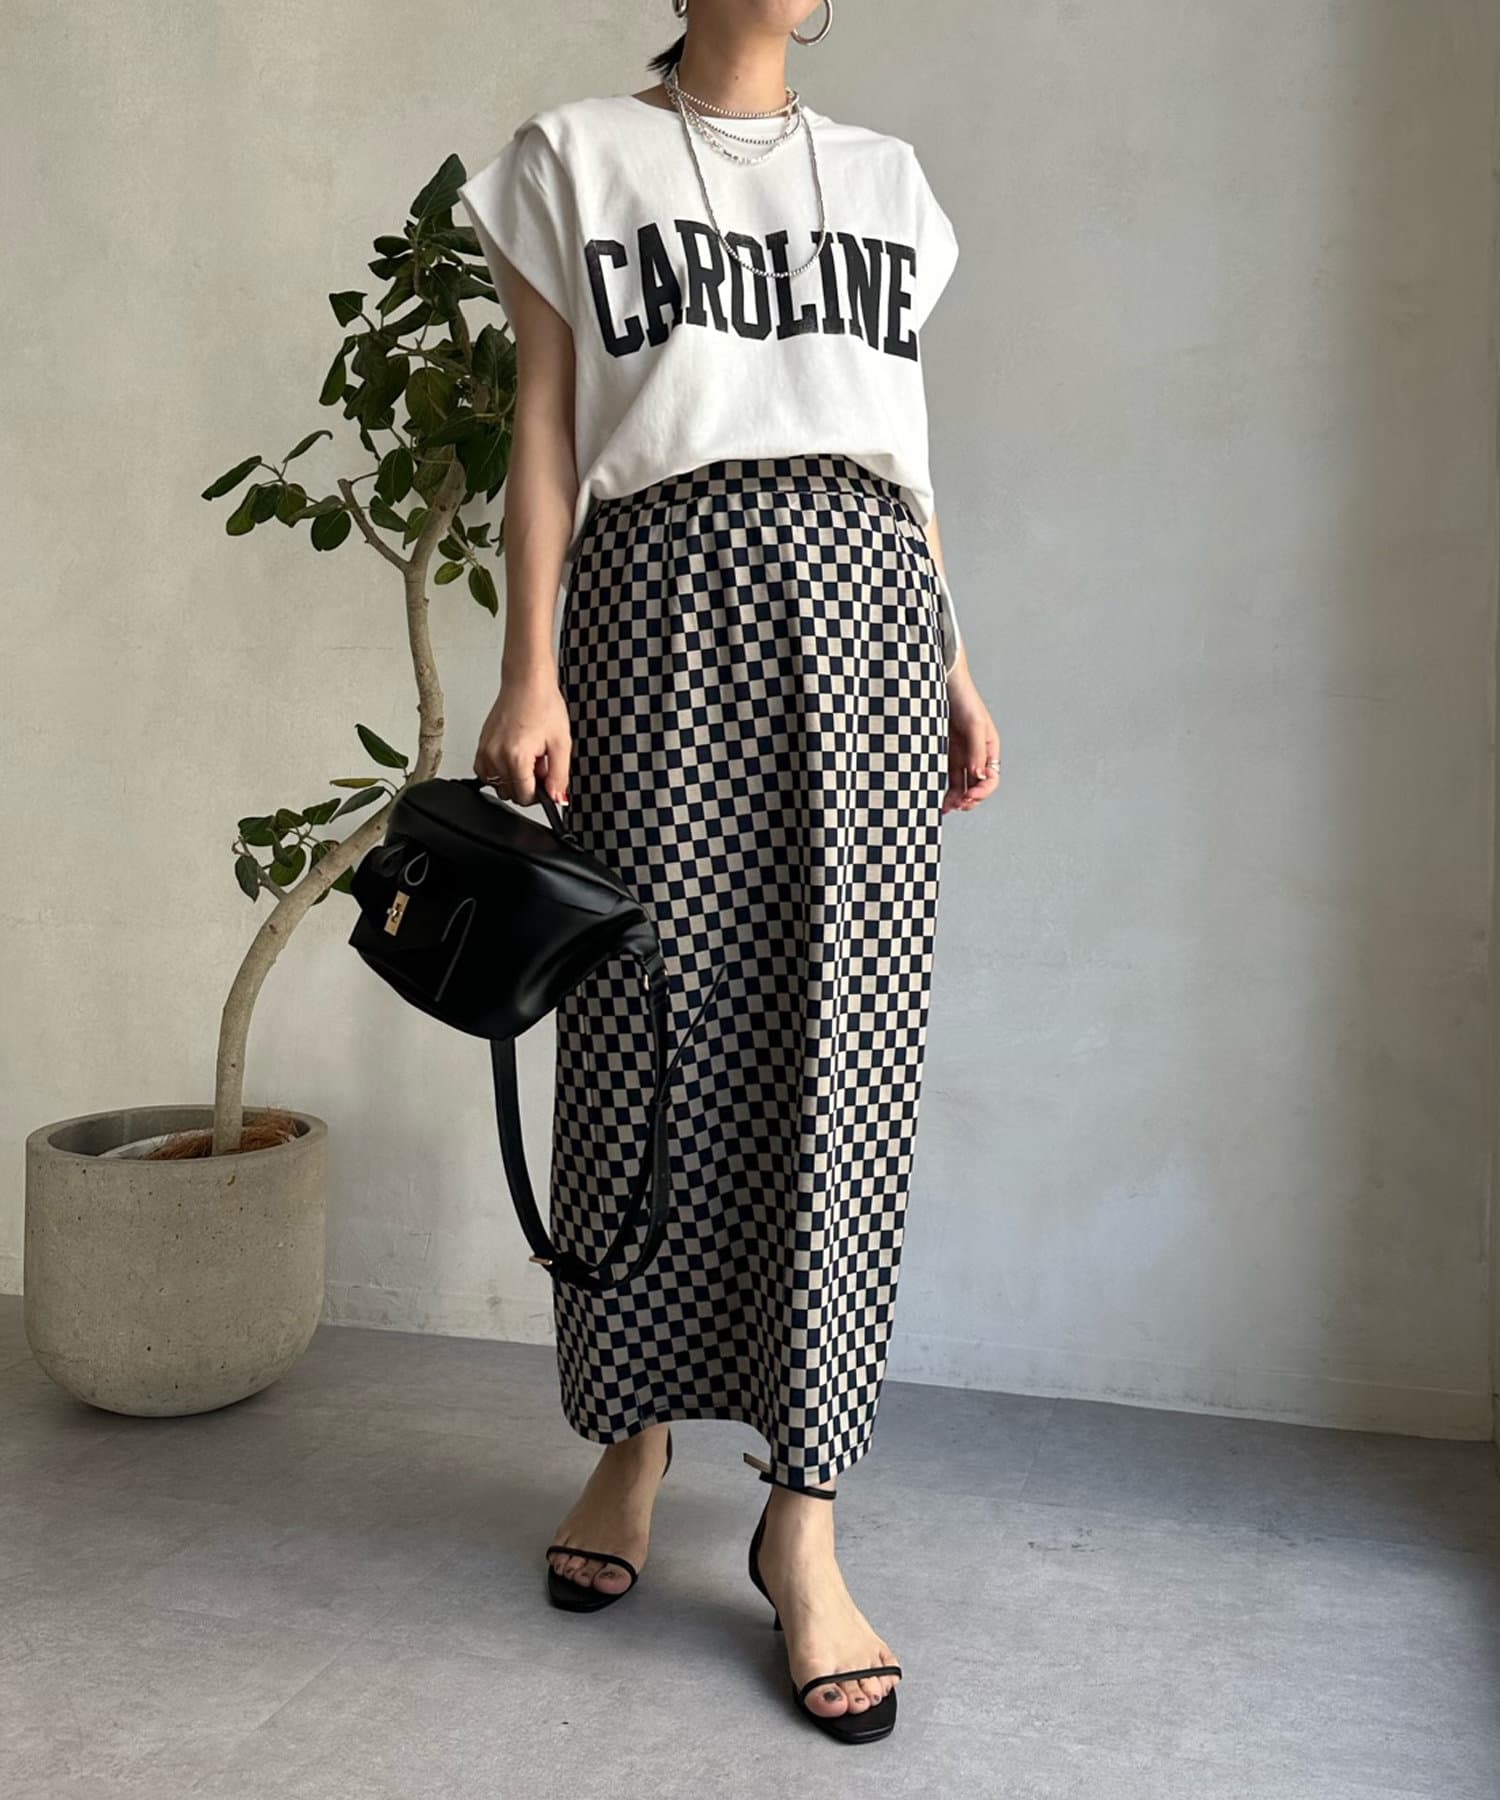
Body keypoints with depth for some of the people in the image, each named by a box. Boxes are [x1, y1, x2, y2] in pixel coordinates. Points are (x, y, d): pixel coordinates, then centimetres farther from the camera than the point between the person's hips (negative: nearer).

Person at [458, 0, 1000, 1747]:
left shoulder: (885, 177, 21)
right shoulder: (575, 156, 13)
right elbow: (545, 427, 5)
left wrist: (955, 669, 12)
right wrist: (529, 671, -5)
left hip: (865, 610, 2)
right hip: (662, 595, -2)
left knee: (840, 1036, -5)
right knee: (653, 1026, -2)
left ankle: (802, 1515, 1)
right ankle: (632, 1436, 18)